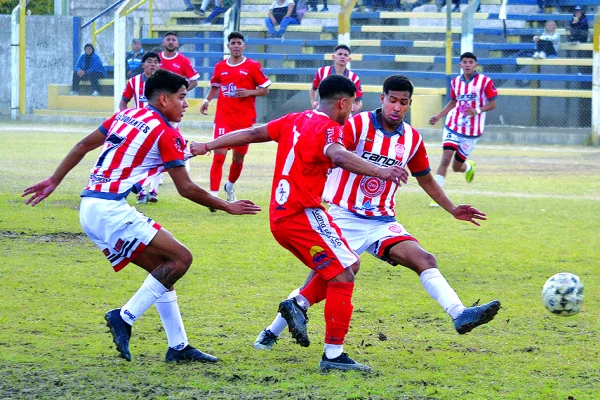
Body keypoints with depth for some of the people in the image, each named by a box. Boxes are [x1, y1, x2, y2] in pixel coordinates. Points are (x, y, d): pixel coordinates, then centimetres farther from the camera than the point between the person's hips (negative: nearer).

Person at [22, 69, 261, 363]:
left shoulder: (126, 116, 17)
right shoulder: (167, 134, -5)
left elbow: (84, 145, 20)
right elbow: (186, 189, -4)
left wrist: (53, 181, 27)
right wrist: (227, 207, 8)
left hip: (89, 208, 9)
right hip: (112, 210, -9)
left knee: (162, 268, 14)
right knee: (180, 258, -8)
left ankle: (178, 347, 12)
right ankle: (125, 317, -11)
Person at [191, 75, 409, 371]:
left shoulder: (295, 120, 14)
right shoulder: (328, 128, -10)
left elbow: (251, 133, 18)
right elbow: (338, 156, -32)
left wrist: (207, 146, 28)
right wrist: (379, 171, -45)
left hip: (281, 217, 9)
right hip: (303, 214, -9)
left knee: (350, 264, 17)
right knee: (343, 277, -9)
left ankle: (297, 304, 7)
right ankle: (333, 355, -14)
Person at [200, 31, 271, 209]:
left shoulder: (253, 66, 0)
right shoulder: (220, 67, 7)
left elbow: (265, 89, 3)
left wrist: (248, 92, -14)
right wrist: (207, 100, 5)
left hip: (245, 119, 0)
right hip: (223, 119, 0)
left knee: (238, 158, 11)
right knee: (219, 155, -13)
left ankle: (230, 186, 39)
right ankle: (213, 196, -16)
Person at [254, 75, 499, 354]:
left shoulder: (412, 139, 6)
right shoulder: (358, 125, -10)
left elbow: (425, 179, 23)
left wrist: (453, 211, 21)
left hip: (381, 222, 4)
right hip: (345, 219, -4)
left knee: (424, 260, -17)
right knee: (319, 282, -8)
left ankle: (460, 315, -28)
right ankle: (271, 334, 8)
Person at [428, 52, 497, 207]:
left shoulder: (485, 82, -8)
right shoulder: (455, 82, 5)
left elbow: (492, 104, -5)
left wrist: (478, 110, -22)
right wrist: (438, 116, 11)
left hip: (472, 131, -2)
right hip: (453, 125, 2)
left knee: (457, 167, 6)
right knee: (446, 158, -17)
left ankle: (469, 167, 44)